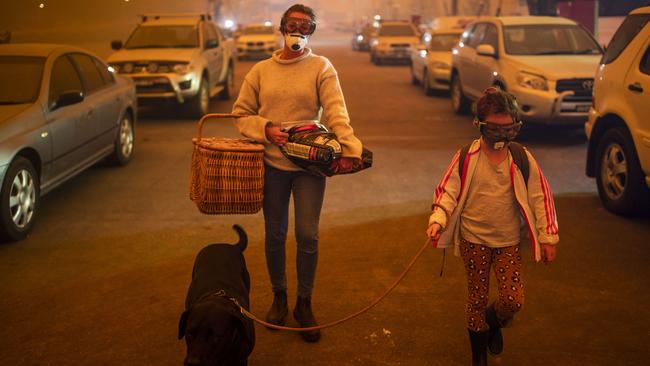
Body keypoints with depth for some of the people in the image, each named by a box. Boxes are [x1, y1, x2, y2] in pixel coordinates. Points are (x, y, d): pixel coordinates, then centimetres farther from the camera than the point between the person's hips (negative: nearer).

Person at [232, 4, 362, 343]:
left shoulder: (321, 67, -1)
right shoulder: (261, 70, 5)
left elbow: (335, 111, -14)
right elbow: (241, 114, 8)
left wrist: (349, 146, -30)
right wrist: (265, 129, -12)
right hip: (272, 163, 2)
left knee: (308, 236, 1)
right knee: (274, 234, 11)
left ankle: (304, 303, 20)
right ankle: (279, 296, 32)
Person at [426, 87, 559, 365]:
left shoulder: (522, 159, -6)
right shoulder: (466, 158, -9)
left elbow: (540, 197, 0)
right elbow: (448, 191, -5)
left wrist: (548, 237, 0)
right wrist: (438, 219, -23)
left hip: (509, 241, 1)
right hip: (473, 240, -1)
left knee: (513, 300, -6)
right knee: (477, 297, 8)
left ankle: (494, 323, 30)